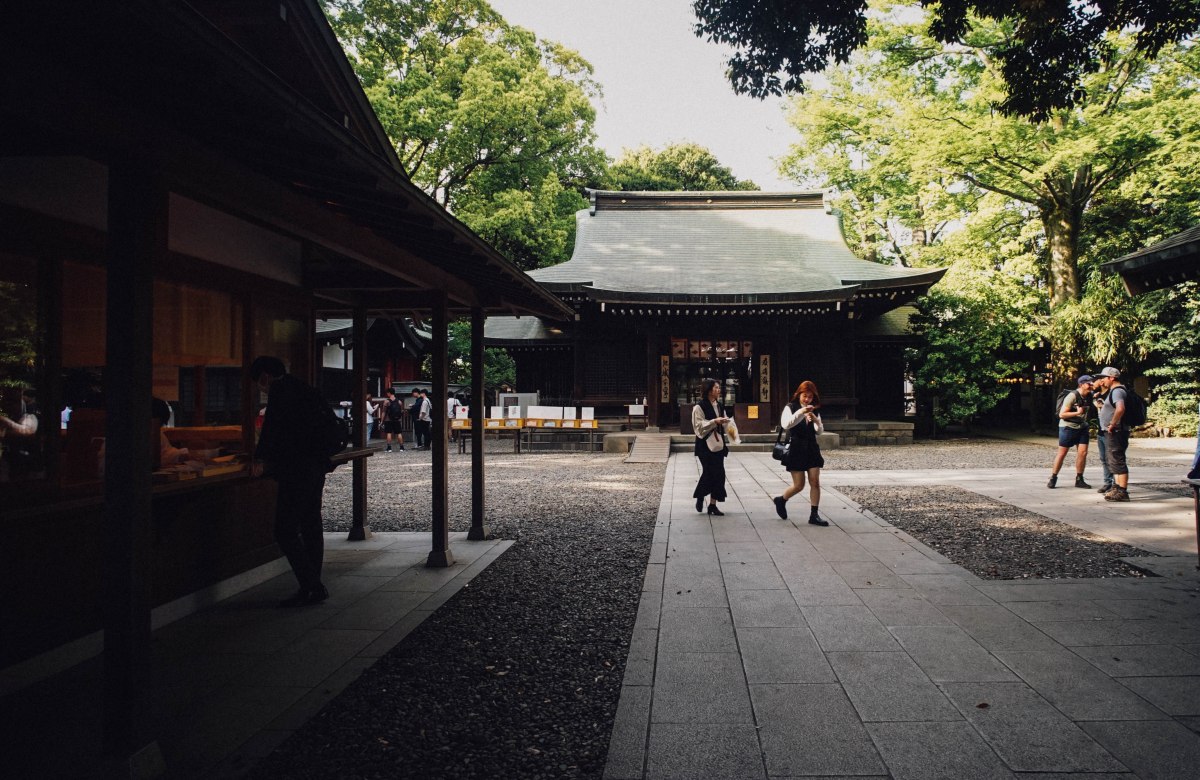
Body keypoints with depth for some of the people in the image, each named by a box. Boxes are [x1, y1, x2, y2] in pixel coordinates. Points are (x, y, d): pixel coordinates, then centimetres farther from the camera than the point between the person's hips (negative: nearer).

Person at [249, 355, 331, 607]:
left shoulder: (280, 391, -9)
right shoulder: (305, 390, 18)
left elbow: (273, 429, -13)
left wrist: (261, 461, -1)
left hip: (296, 471, -10)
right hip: (316, 468, 10)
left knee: (286, 531, -5)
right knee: (311, 527, 13)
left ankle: (311, 586, -6)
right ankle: (315, 587, 19)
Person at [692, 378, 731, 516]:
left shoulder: (719, 406, 13)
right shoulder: (699, 407, -8)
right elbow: (699, 426, -15)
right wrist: (714, 421, -23)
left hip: (718, 444, 7)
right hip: (705, 444, -7)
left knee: (719, 474, 3)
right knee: (709, 472, -9)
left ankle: (713, 505, 10)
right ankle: (700, 497, 17)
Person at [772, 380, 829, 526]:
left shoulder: (814, 410, 10)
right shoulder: (790, 407, -3)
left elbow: (820, 431, 3)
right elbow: (785, 425, -20)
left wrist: (816, 419, -18)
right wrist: (800, 412, -29)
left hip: (812, 448, 4)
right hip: (796, 449, -4)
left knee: (815, 482, -3)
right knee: (799, 485, -2)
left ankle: (814, 515, 3)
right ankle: (781, 500, 26)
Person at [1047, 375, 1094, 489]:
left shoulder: (1090, 396, 1)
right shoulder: (1072, 396, -17)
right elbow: (1061, 414, -18)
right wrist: (1077, 413, -25)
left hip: (1082, 427, 6)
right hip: (1068, 427, -5)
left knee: (1083, 452, -4)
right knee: (1062, 453, 0)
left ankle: (1079, 479, 7)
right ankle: (1053, 478, 10)